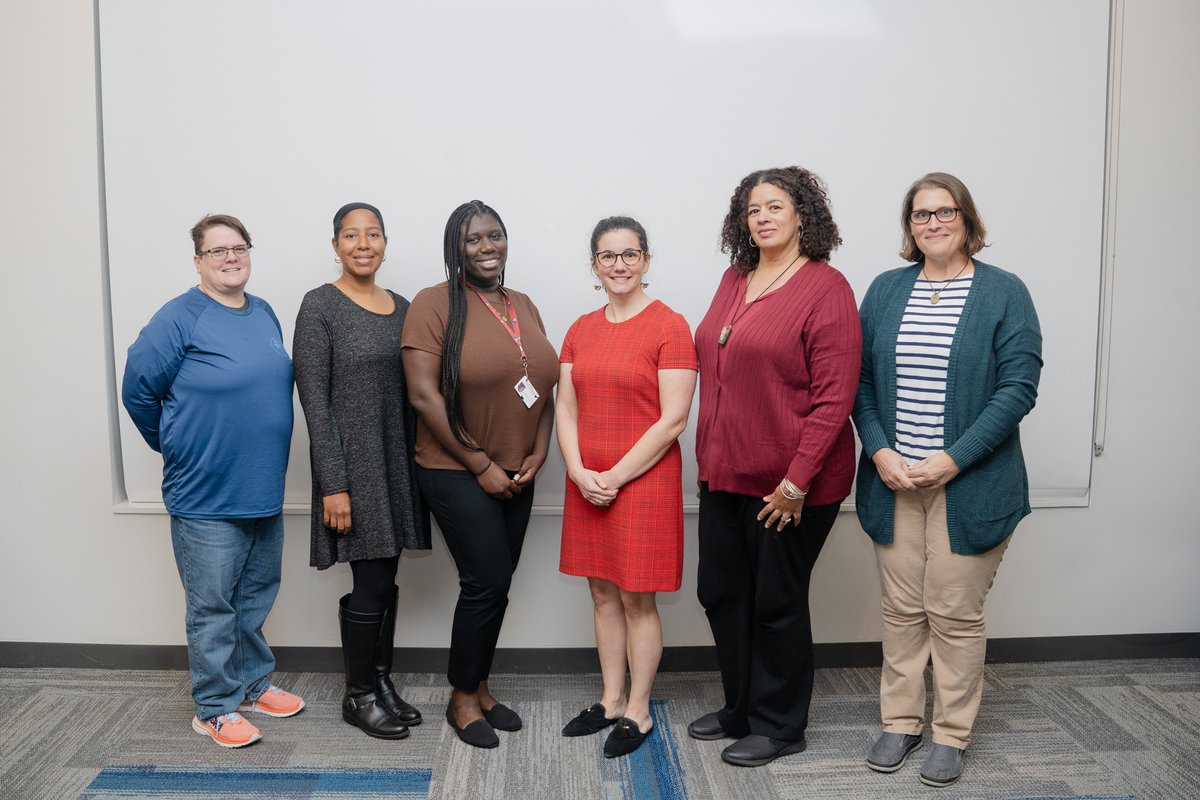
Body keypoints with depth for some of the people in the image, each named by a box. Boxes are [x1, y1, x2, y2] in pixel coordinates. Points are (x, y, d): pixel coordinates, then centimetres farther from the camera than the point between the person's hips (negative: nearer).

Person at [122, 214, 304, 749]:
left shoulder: (264, 313, 8)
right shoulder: (180, 319, -12)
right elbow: (138, 389, -8)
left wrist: (267, 456, 13)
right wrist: (177, 449, 2)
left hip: (265, 489, 7)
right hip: (206, 497, -6)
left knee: (256, 596, 18)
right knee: (212, 606, 5)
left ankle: (252, 684, 35)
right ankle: (214, 708, 20)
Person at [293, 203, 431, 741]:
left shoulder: (402, 308, 10)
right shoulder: (320, 307, -8)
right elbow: (314, 398, -12)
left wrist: (416, 466, 11)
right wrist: (333, 484, -16)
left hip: (398, 461, 6)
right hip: (353, 462, -6)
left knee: (385, 579, 13)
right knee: (372, 583, -1)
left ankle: (382, 682, 28)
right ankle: (359, 696, 18)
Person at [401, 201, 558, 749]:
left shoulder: (523, 306, 10)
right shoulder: (435, 304, -9)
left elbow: (543, 387, 13)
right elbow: (424, 396, -16)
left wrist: (538, 454, -1)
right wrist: (481, 466, -13)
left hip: (516, 476, 6)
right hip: (457, 472, -6)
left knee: (497, 584, 11)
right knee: (487, 581, -5)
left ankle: (479, 687, 29)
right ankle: (462, 698, 16)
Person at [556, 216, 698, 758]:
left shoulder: (669, 326, -10)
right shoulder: (581, 330, 9)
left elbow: (673, 419, -14)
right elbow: (566, 408, 8)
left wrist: (615, 477, -14)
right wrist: (580, 473, -7)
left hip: (643, 483, -6)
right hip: (586, 486, 6)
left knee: (637, 600, 5)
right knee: (603, 594, 15)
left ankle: (638, 712, 21)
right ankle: (611, 701, 30)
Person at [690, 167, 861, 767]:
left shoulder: (825, 287, -11)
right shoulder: (734, 280, 10)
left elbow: (835, 395, -16)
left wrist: (797, 480, -19)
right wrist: (709, 459, 14)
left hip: (789, 485, -7)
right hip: (724, 474, 7)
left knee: (776, 602, 7)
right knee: (721, 592, 15)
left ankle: (779, 727, 28)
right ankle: (741, 708, 36)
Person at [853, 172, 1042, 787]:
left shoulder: (1003, 292, -1)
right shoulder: (886, 290, 9)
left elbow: (1019, 387, -8)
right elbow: (860, 379, 6)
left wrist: (954, 459, -15)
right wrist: (880, 451, -8)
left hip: (968, 484, -3)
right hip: (893, 479, 3)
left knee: (955, 613, 5)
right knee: (901, 609, 11)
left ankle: (951, 735, 22)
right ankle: (900, 721, 27)